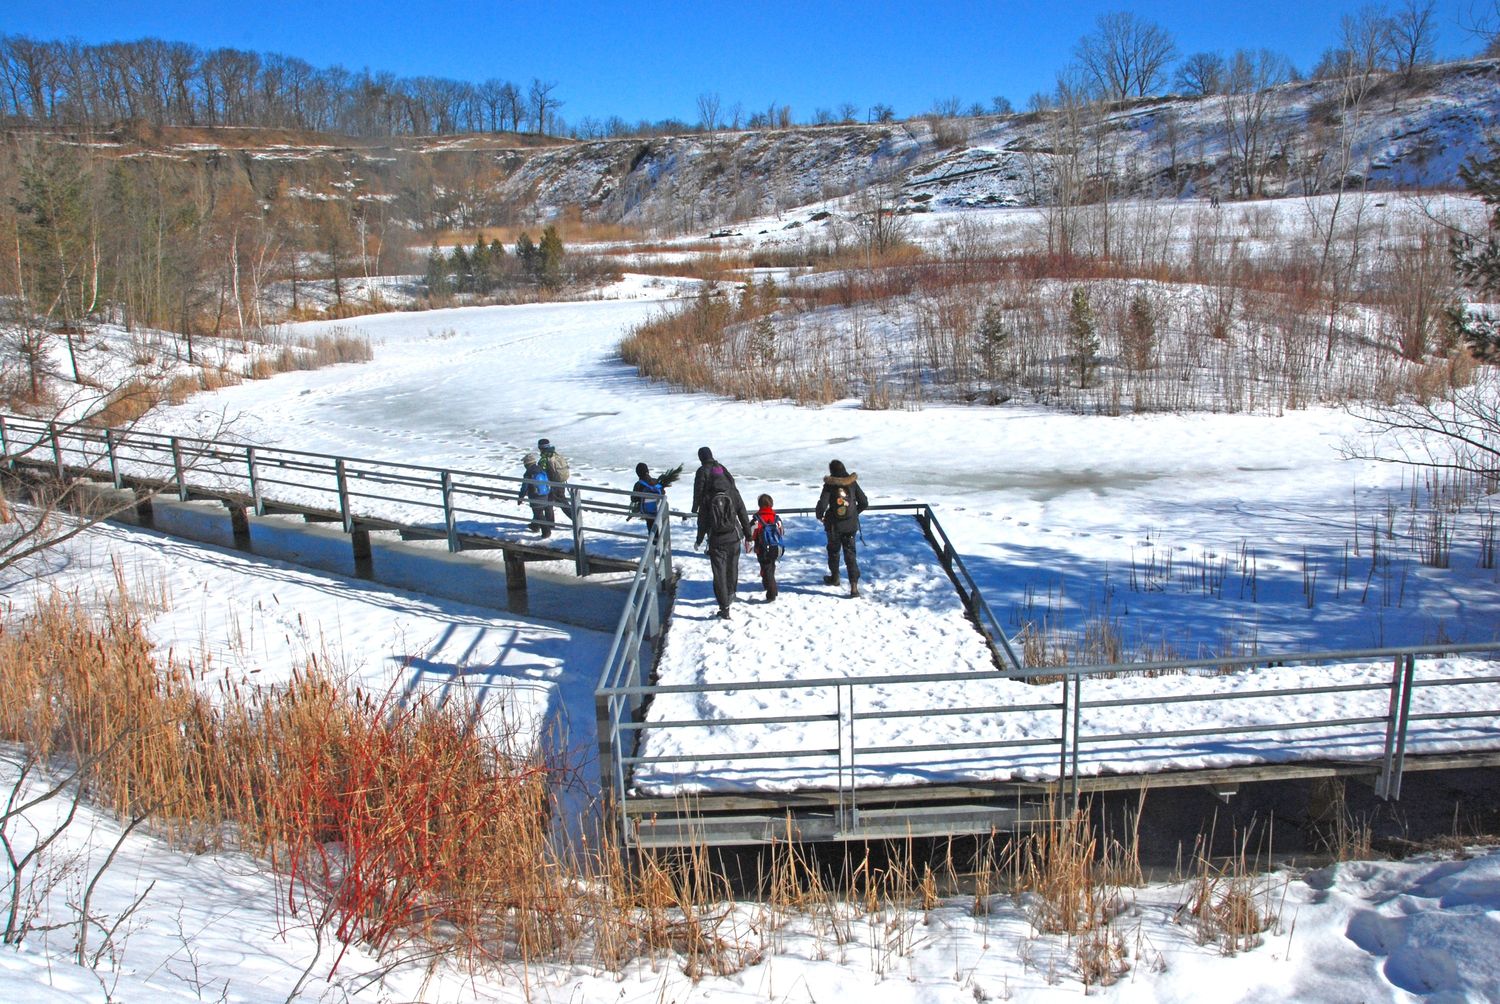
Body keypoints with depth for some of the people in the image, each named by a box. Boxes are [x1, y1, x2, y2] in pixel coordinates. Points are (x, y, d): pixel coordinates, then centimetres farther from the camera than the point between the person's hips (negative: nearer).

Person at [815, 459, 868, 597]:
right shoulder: (853, 483, -1)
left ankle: (834, 577, 38)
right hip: (851, 525, 2)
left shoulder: (829, 485, -10)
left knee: (833, 550, 21)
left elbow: (822, 504, -17)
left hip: (834, 525, -2)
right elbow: (864, 503, 3)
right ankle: (854, 584, -11)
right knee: (850, 553, 3)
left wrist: (819, 516, 4)